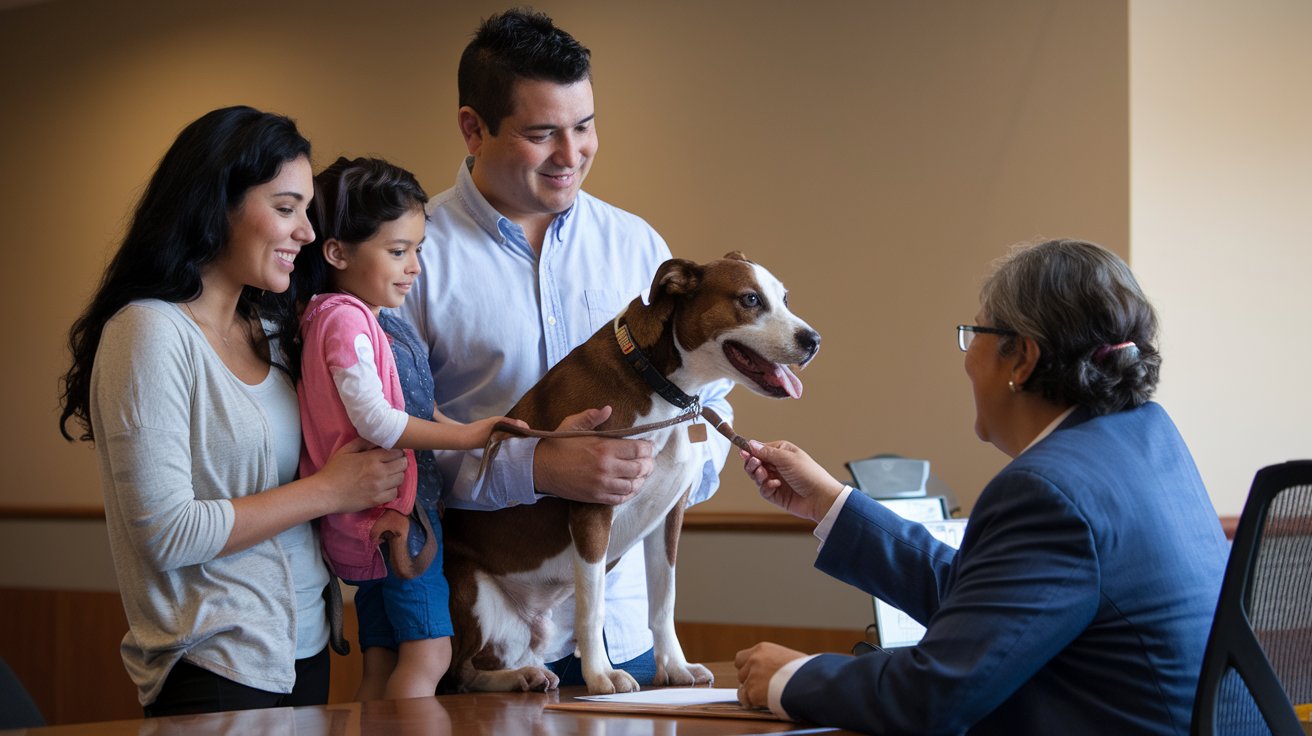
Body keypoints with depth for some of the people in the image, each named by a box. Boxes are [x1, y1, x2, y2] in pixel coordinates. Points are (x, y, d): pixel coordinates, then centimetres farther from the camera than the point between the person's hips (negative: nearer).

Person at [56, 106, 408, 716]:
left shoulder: (266, 330, 9)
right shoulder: (150, 332, -15)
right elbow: (166, 533, -20)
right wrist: (329, 490, -13)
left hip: (304, 652, 8)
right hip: (216, 669, -8)